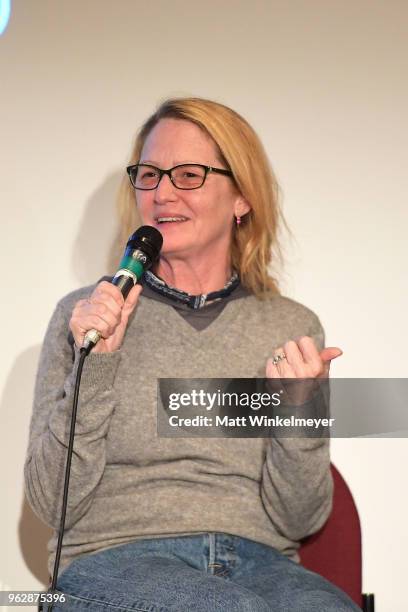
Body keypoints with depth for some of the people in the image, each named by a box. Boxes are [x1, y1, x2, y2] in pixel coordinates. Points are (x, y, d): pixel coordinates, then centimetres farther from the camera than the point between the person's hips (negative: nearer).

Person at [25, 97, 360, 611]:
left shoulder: (291, 328, 10)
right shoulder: (85, 315, 7)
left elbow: (298, 520, 6)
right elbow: (53, 505, 1)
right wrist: (93, 369, -11)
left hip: (257, 563, 2)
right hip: (112, 559, -2)